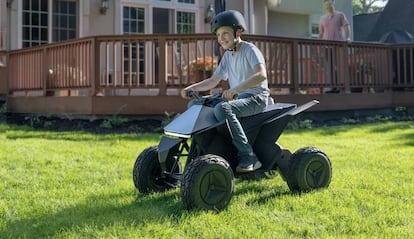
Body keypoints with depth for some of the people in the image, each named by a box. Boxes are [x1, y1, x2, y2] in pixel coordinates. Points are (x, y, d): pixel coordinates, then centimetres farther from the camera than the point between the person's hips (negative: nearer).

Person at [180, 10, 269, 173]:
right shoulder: (227, 55, 15)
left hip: (256, 98, -9)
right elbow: (213, 81, 18)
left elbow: (261, 75, -28)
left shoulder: (250, 50, -10)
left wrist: (235, 89, -40)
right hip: (237, 98, 9)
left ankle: (249, 157, -31)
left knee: (222, 109, -34)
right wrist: (191, 88, 2)